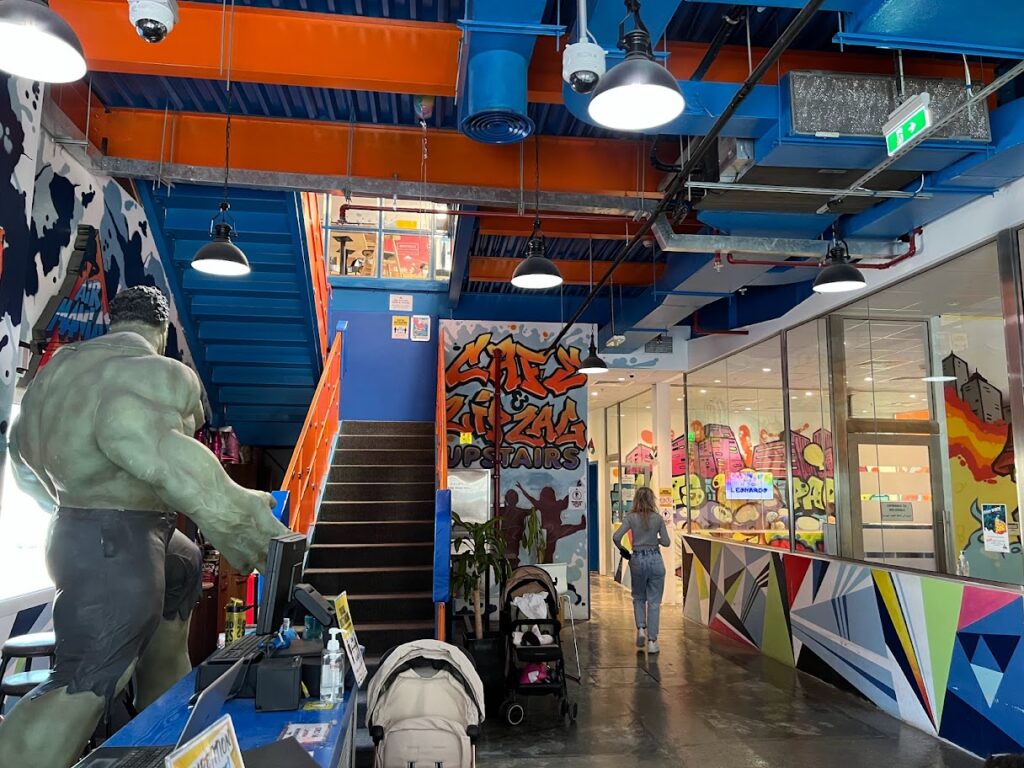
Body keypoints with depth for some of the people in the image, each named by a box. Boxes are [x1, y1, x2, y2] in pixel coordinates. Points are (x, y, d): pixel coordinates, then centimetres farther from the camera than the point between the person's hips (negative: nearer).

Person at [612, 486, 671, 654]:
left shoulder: (631, 518, -4)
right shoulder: (658, 518, -3)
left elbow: (616, 537, -13)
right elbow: (666, 542, -1)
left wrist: (623, 551, 4)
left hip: (637, 560, 0)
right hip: (655, 559, 0)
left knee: (638, 598, 21)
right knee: (654, 602, 6)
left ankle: (641, 628, 3)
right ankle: (652, 641, 6)